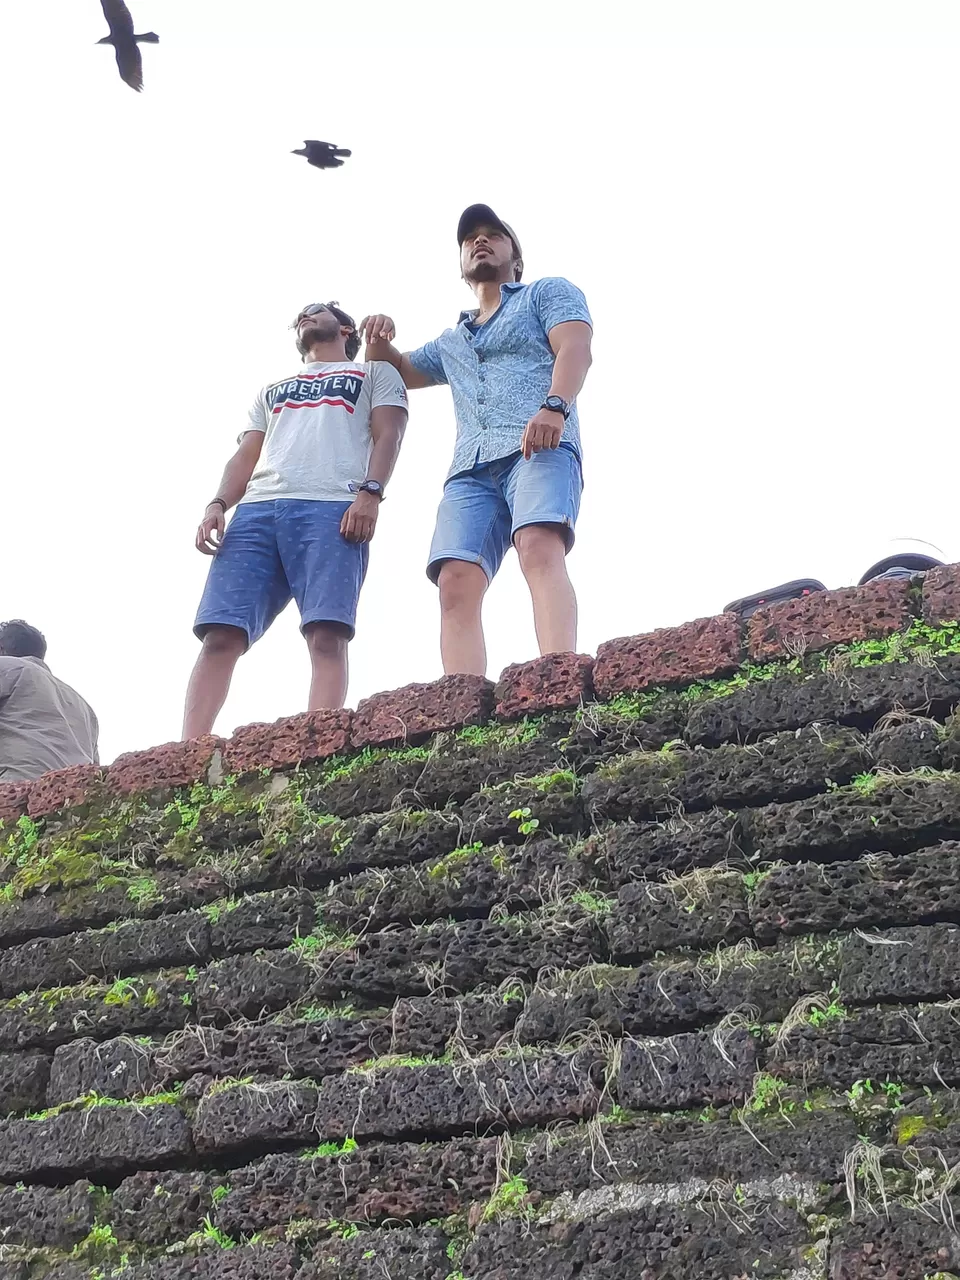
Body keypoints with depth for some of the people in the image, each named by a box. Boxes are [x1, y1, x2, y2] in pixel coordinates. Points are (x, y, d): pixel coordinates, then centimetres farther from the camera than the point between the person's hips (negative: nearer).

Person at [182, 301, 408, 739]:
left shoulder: (376, 373, 26)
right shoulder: (271, 391, 38)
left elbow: (388, 435, 9)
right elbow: (245, 458, 27)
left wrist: (370, 492, -11)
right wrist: (217, 504, 6)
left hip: (332, 509, -4)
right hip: (256, 510, 4)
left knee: (326, 636, -21)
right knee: (220, 634, -13)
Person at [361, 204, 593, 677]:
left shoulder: (548, 292, 22)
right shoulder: (451, 343, 38)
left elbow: (575, 349, 3)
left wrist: (555, 407, -19)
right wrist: (377, 340, 23)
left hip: (539, 447, -5)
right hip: (471, 468, 5)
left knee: (539, 548, -33)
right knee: (456, 584, -20)